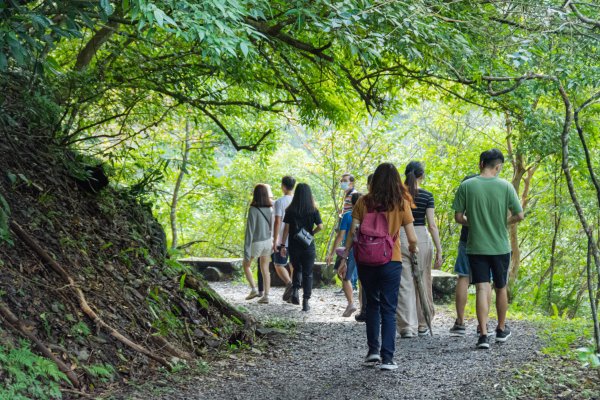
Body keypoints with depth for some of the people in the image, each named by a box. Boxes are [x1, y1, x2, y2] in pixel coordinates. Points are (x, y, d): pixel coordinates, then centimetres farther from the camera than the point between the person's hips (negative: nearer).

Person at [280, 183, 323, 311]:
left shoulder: (290, 210, -3)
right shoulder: (313, 211, -4)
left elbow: (286, 229, -4)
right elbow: (320, 226, -11)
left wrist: (283, 245, 0)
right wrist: (311, 233, 7)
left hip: (294, 246, 1)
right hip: (309, 246, -1)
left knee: (297, 269, 21)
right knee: (307, 273, 7)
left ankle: (295, 290, -2)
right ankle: (306, 301, 4)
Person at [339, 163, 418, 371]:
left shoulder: (363, 202, 0)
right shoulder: (401, 204, -4)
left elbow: (353, 232, -3)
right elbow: (412, 239, -5)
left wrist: (345, 258, 4)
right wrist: (413, 249, 16)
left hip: (365, 261, 2)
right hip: (391, 261, -2)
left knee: (372, 304, 20)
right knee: (388, 310, 5)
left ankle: (373, 350, 17)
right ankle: (387, 358, 1)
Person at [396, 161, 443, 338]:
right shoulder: (427, 196, -3)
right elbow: (432, 225, -8)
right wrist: (439, 250, -5)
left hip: (400, 238, 0)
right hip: (422, 238, 0)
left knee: (404, 285, 1)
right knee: (422, 283, 12)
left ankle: (407, 327, -5)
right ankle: (422, 326, 21)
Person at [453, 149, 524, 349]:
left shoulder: (466, 186, -6)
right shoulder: (506, 186, -7)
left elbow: (458, 217, -3)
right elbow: (519, 215, -5)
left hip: (476, 248, 0)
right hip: (501, 247, 0)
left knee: (482, 289, 0)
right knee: (501, 288, 16)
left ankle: (483, 335, -9)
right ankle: (501, 330, 30)